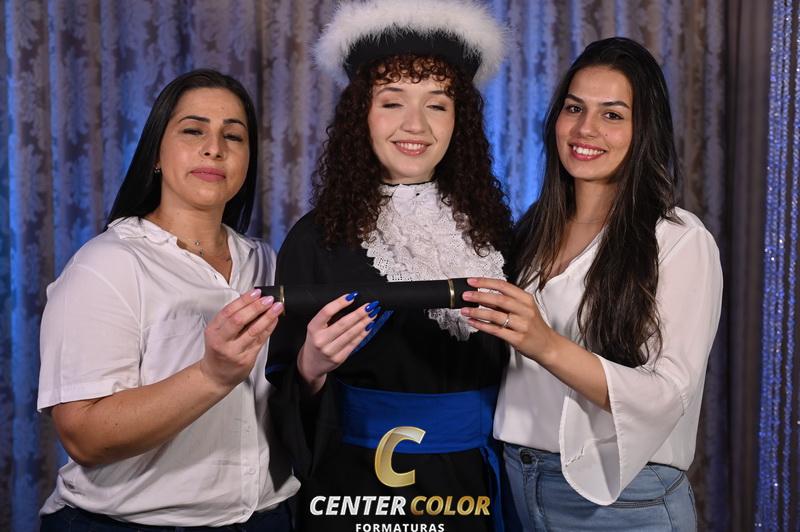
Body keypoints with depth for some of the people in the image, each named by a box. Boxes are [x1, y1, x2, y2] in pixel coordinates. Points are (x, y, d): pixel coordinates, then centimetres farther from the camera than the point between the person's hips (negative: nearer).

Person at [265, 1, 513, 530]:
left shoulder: (492, 231, -1)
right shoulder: (317, 238, -8)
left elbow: (516, 365, 9)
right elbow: (285, 396, -5)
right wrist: (310, 367, -24)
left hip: (473, 487, 2)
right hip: (353, 486, -2)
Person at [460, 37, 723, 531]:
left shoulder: (682, 240, -12)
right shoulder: (534, 229, 4)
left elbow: (668, 396, -20)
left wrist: (548, 346, -31)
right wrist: (488, 324, -8)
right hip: (519, 485, 5)